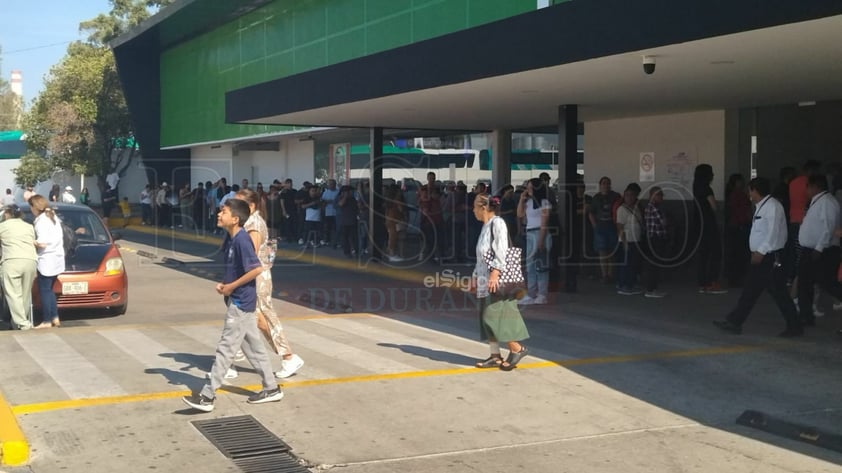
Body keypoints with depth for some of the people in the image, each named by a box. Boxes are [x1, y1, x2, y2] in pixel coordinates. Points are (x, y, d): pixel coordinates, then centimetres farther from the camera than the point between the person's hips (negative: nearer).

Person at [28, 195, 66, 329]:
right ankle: (55, 318, 17)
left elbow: (42, 243, -21)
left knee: (44, 290, -2)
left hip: (47, 260, -9)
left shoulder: (41, 221, -15)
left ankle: (46, 321, 1)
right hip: (56, 258, 9)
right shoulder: (53, 216, 13)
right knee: (49, 290, 17)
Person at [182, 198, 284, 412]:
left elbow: (257, 269, -24)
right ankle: (271, 388, 23)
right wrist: (224, 283, 2)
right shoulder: (231, 238, 8)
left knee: (225, 348, -5)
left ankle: (207, 396, -1)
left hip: (240, 302, -9)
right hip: (240, 301, 9)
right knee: (254, 347, 15)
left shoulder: (241, 240, -19)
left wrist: (231, 286, -17)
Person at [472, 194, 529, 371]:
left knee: (494, 316, -12)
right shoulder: (485, 226, 18)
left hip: (497, 278, -9)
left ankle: (517, 348, -2)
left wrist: (495, 272, -24)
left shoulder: (497, 223, -9)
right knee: (487, 318, 6)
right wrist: (476, 275, 18)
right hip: (485, 279, 9)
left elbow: (501, 250, -17)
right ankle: (495, 356, 9)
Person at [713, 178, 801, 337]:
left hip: (771, 258, -10)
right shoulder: (762, 206, 15)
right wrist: (757, 252, 13)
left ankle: (794, 327, 7)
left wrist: (761, 251, -22)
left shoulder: (772, 206, -14)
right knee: (750, 291, 10)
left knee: (779, 293, -3)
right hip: (761, 257, 10)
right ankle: (734, 322, 13)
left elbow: (774, 233, -21)